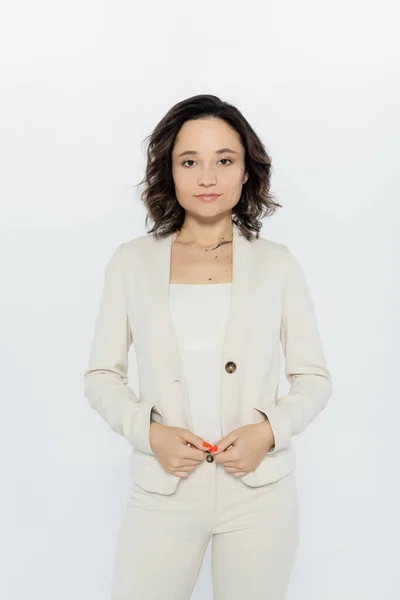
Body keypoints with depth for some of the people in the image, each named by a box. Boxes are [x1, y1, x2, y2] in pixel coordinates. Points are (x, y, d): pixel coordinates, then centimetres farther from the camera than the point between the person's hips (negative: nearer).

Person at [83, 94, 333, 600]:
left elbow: (314, 378, 6)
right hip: (162, 487, 0)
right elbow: (101, 377, 5)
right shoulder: (131, 262, 3)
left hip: (260, 489, 0)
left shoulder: (276, 263, 2)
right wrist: (149, 433, -11)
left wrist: (270, 430, -11)